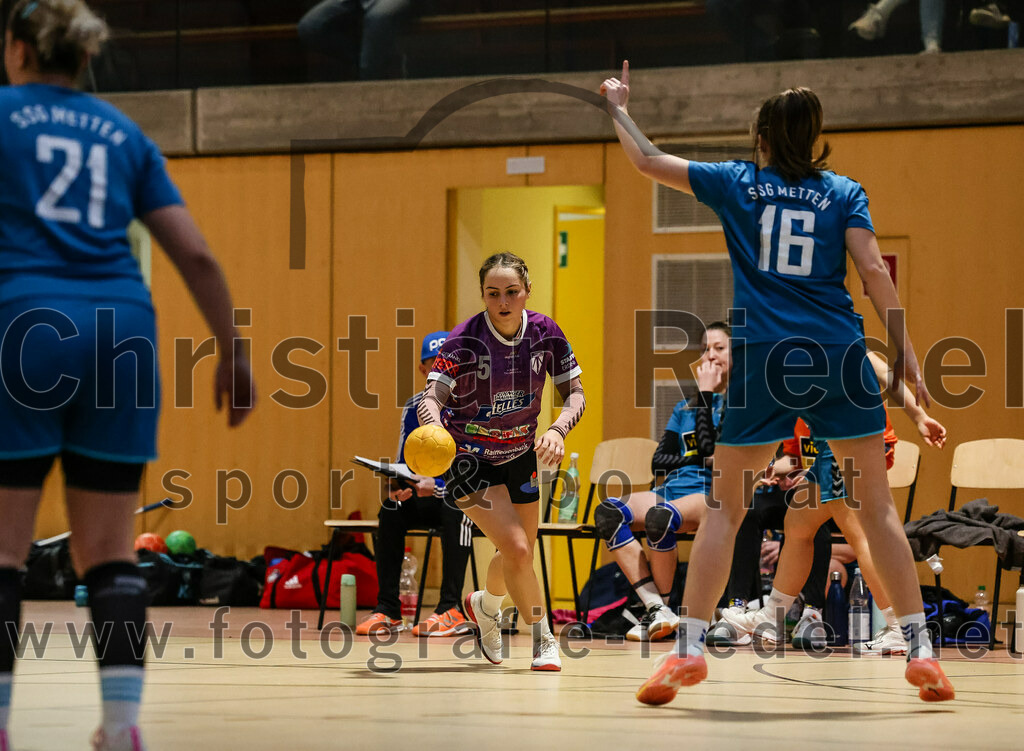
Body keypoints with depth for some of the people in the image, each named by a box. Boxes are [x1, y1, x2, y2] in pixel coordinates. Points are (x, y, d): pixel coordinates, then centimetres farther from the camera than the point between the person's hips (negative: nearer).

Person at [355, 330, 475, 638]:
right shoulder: (415, 407, 3)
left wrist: (437, 485, -33)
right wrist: (398, 487, -19)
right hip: (433, 500, 5)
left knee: (455, 503, -36)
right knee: (391, 510, -21)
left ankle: (451, 609, -39)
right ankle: (387, 610, -21)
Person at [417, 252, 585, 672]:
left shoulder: (545, 333, -11)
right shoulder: (465, 339, -24)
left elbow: (574, 393, -5)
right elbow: (433, 396, -32)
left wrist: (558, 430, -26)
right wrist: (434, 429, -55)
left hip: (520, 455, 5)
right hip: (469, 460, -5)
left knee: (518, 555, 16)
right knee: (517, 550, -20)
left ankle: (484, 605, 50)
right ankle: (542, 638, 1)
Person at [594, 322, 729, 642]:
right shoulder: (684, 408, 24)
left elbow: (711, 447, -11)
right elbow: (659, 461, 15)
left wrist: (706, 394, -4)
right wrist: (696, 459, -3)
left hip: (715, 495, -6)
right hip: (674, 490, 6)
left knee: (659, 517, -38)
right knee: (608, 512, -23)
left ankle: (661, 608, -19)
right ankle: (654, 607, -28)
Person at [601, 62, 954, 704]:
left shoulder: (737, 184, 10)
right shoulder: (844, 192, 9)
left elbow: (648, 160, 15)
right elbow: (873, 270, -2)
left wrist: (619, 106, 31)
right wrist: (905, 350, -1)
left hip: (763, 358, 0)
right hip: (840, 357, 0)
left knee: (726, 508, 9)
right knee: (878, 506, 4)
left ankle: (689, 647, 1)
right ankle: (921, 650, 0)